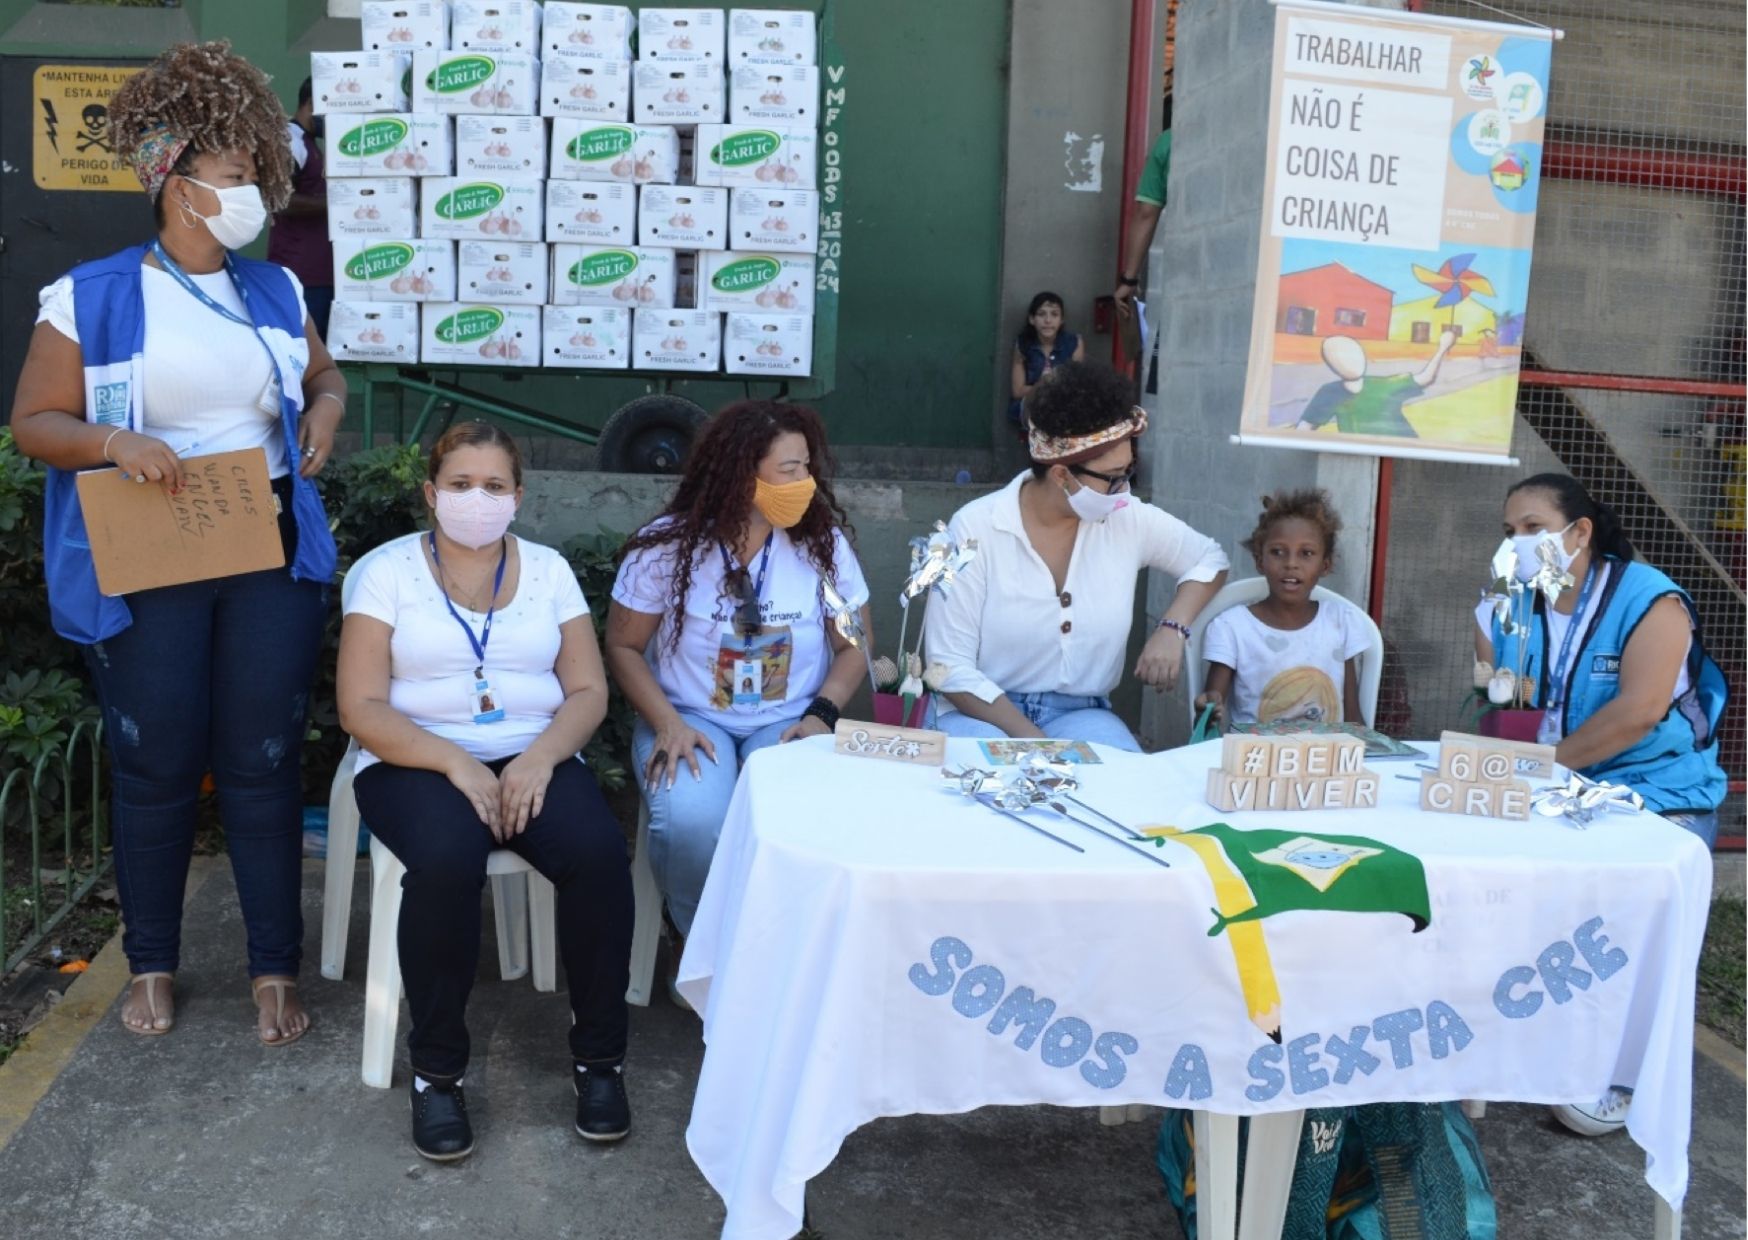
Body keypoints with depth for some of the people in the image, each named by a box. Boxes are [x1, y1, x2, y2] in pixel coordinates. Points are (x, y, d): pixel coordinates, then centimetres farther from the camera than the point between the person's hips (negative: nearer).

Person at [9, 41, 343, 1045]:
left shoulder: (275, 290, 10)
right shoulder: (92, 298, -1)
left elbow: (325, 374, 25)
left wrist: (327, 410, 3)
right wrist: (115, 441, -19)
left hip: (273, 553, 3)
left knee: (265, 763, 3)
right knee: (157, 769, 5)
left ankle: (277, 970, 14)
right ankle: (152, 966, 24)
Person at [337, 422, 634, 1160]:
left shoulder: (547, 569, 10)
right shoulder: (386, 571, 1)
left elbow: (589, 692, 4)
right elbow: (362, 708, -7)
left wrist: (541, 758, -16)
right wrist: (455, 763, -21)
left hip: (533, 758, 2)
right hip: (417, 762, -2)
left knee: (599, 852, -28)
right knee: (446, 861, -35)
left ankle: (599, 1055, -9)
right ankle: (436, 1069, -14)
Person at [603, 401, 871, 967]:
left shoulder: (823, 542, -3)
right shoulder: (666, 547, -8)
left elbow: (853, 645, 6)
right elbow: (624, 647, -1)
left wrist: (821, 713, -11)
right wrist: (667, 723, -16)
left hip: (787, 724, 1)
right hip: (691, 718, -1)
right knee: (692, 825, -33)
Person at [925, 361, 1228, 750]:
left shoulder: (1128, 520, -1)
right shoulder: (975, 528, -12)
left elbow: (1209, 558, 18)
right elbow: (951, 666, -13)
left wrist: (1173, 628, -2)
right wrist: (1031, 741, -25)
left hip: (1080, 714, 3)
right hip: (984, 709, -3)